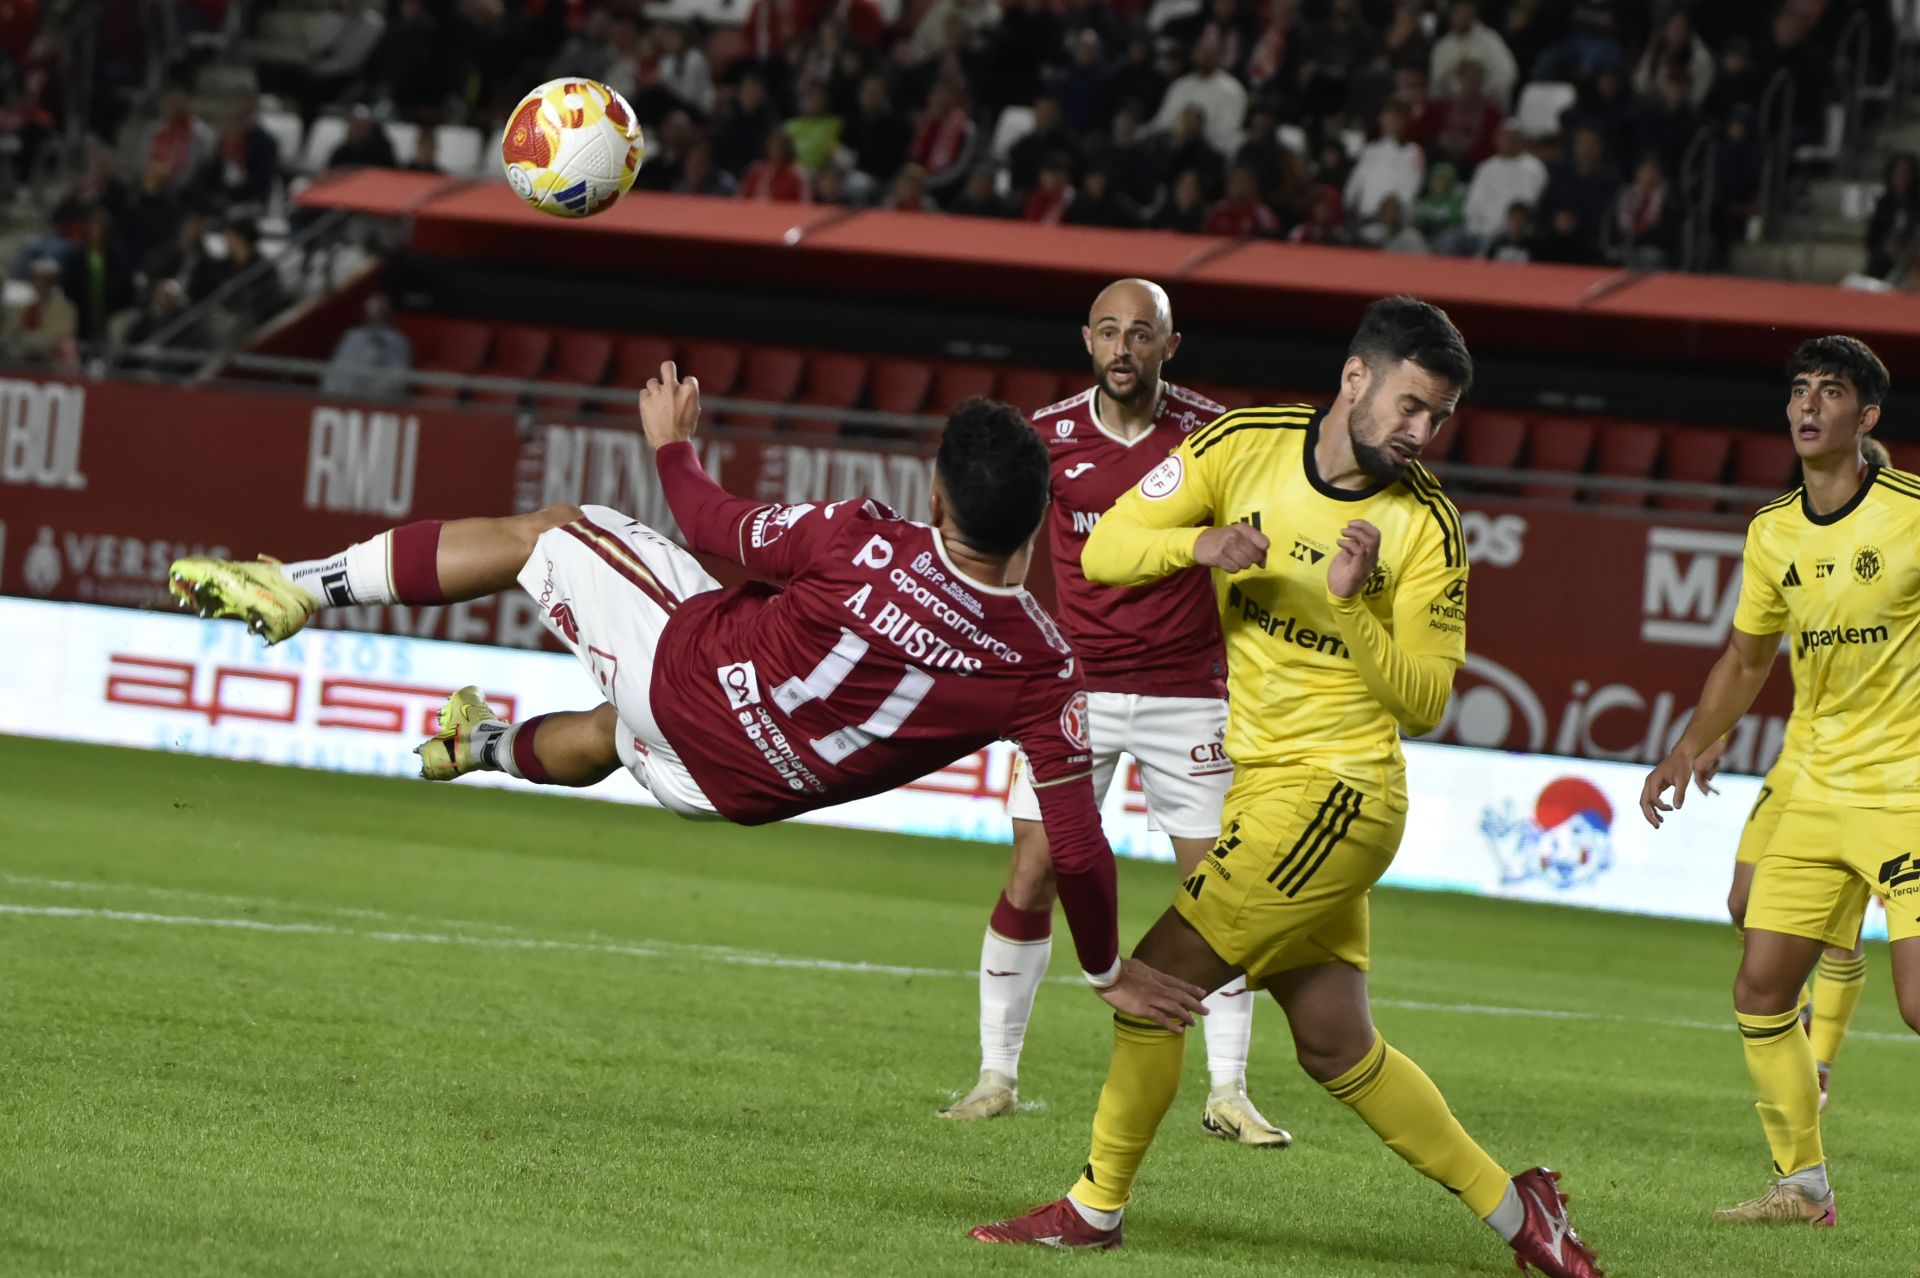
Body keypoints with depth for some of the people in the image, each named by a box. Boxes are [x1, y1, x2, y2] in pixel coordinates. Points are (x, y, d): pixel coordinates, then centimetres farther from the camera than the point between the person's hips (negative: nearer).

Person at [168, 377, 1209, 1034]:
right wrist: (1109, 972, -3)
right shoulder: (1044, 673, -25)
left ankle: (303, 585, 22)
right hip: (743, 787, 3)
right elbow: (1077, 844, -20)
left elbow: (715, 527, -9)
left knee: (543, 533, 19)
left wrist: (673, 445, 12)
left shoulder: (863, 546, -28)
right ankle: (487, 746, 65)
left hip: (685, 663, -3)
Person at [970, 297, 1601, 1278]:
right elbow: (1104, 551, 0)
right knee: (1338, 1050, 9)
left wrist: (1351, 609, -23)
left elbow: (1424, 700, -9)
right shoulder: (1244, 445, 0)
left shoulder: (1426, 524, -9)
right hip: (1259, 783, 5)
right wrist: (1199, 543, -19)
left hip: (1334, 792, -5)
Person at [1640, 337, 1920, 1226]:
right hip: (1820, 789, 6)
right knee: (1760, 989, 4)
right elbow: (1745, 661, 21)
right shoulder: (1773, 534, 7)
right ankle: (1802, 1184, 17)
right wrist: (1687, 752, 14)